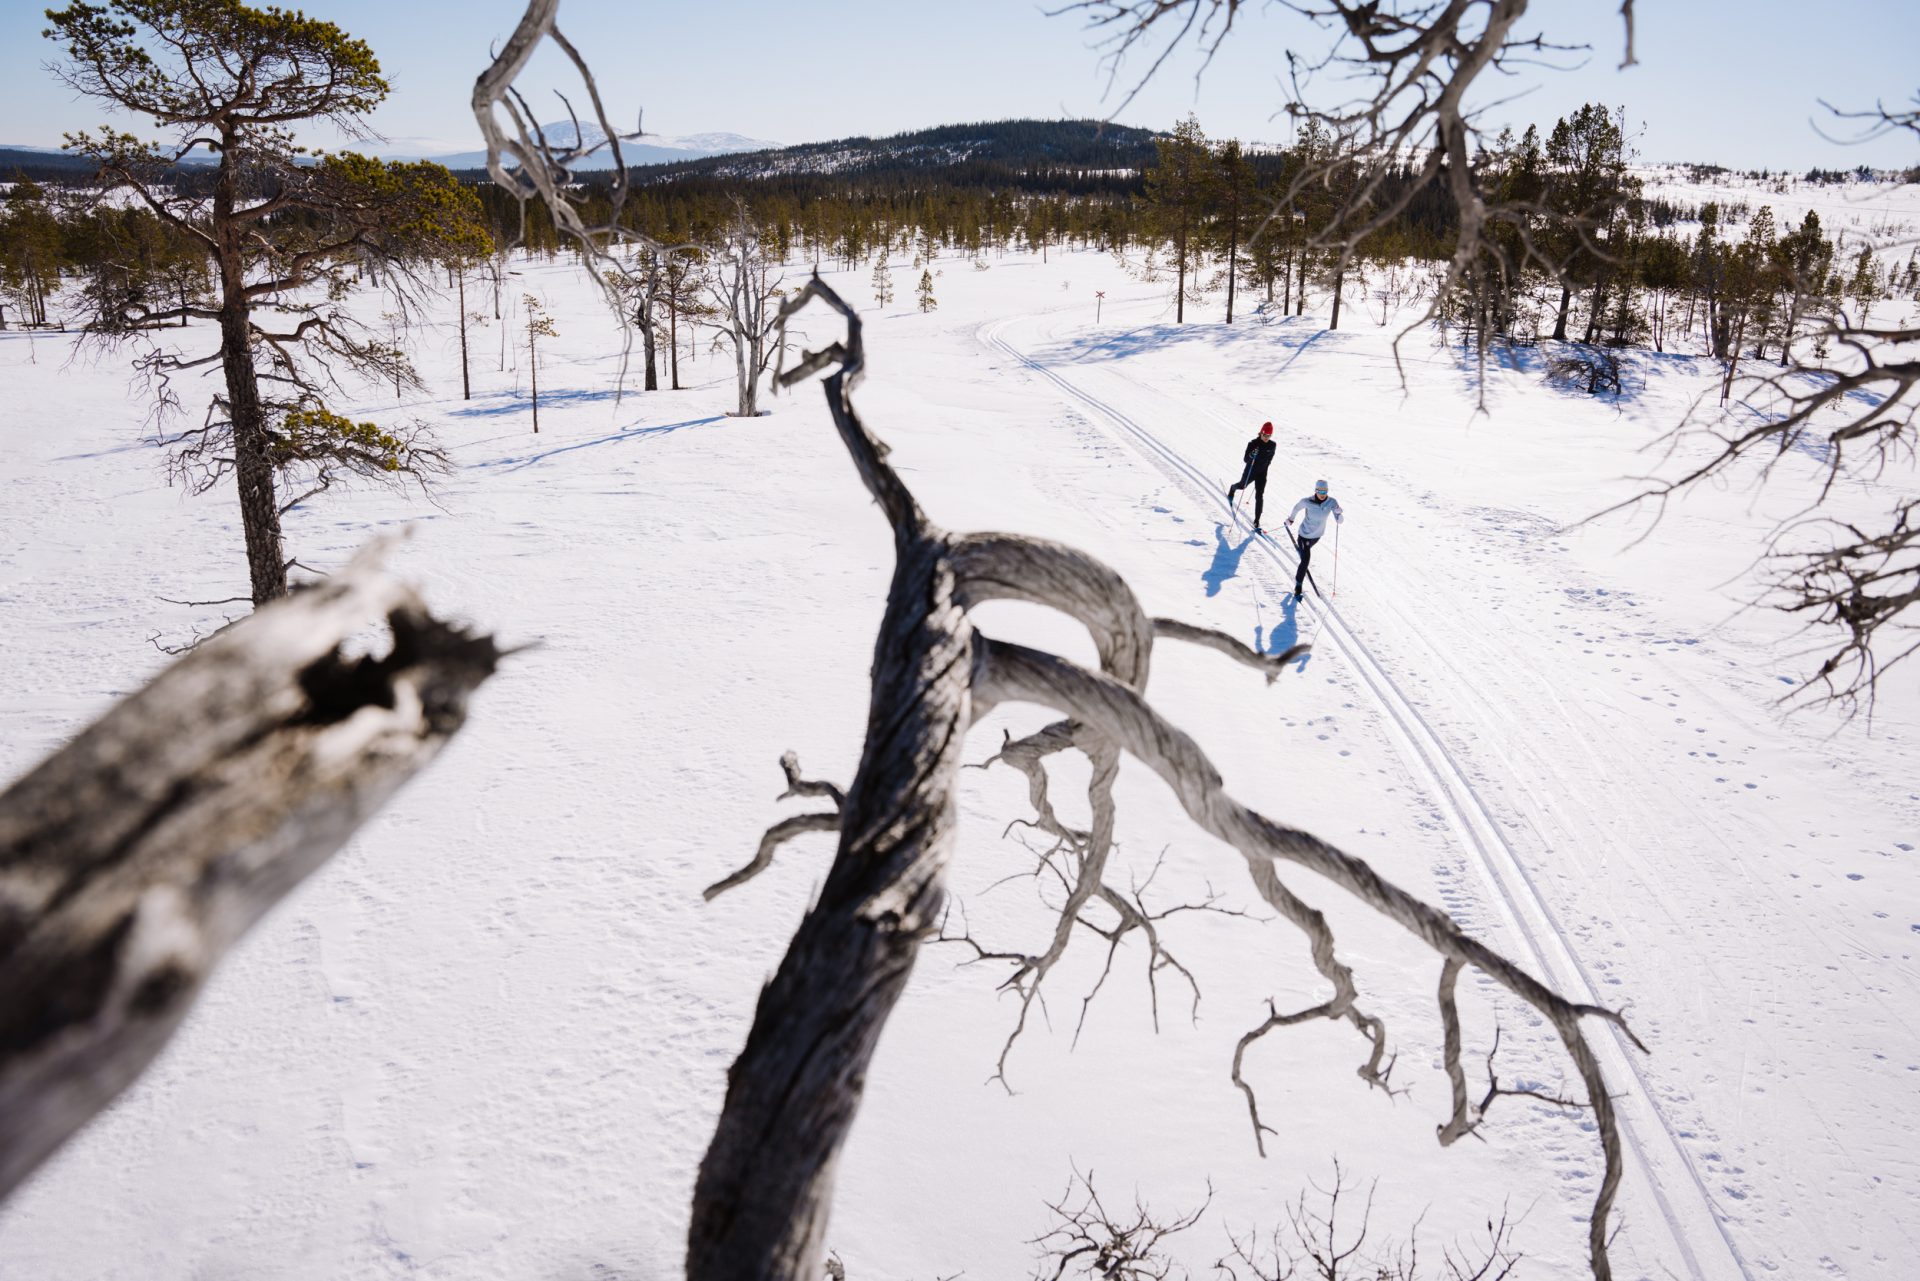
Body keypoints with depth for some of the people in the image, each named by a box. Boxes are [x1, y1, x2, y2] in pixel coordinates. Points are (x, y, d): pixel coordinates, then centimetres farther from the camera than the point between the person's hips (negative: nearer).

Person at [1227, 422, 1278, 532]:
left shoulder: (1272, 445, -10)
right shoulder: (1253, 443, -22)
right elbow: (1245, 459, -24)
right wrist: (1251, 455, -43)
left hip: (1262, 473, 2)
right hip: (1250, 471, -2)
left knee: (1259, 497, -5)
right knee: (1242, 486, 26)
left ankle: (1256, 522, 0)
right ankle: (1232, 488, 65)